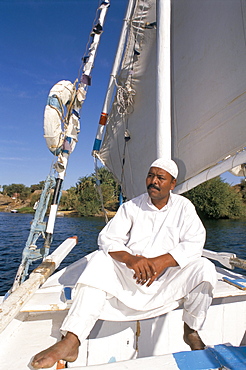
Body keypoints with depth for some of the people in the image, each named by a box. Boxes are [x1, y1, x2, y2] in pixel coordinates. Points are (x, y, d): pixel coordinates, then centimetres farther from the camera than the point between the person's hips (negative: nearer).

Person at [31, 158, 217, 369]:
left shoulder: (184, 207, 1)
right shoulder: (131, 207, 1)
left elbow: (194, 243, -10)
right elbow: (108, 238, -8)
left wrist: (162, 261, -26)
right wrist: (130, 259, -29)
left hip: (169, 277, 0)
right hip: (130, 275, 1)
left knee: (204, 267, -23)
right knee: (100, 261, -22)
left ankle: (191, 332, 0)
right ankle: (70, 342, -23)